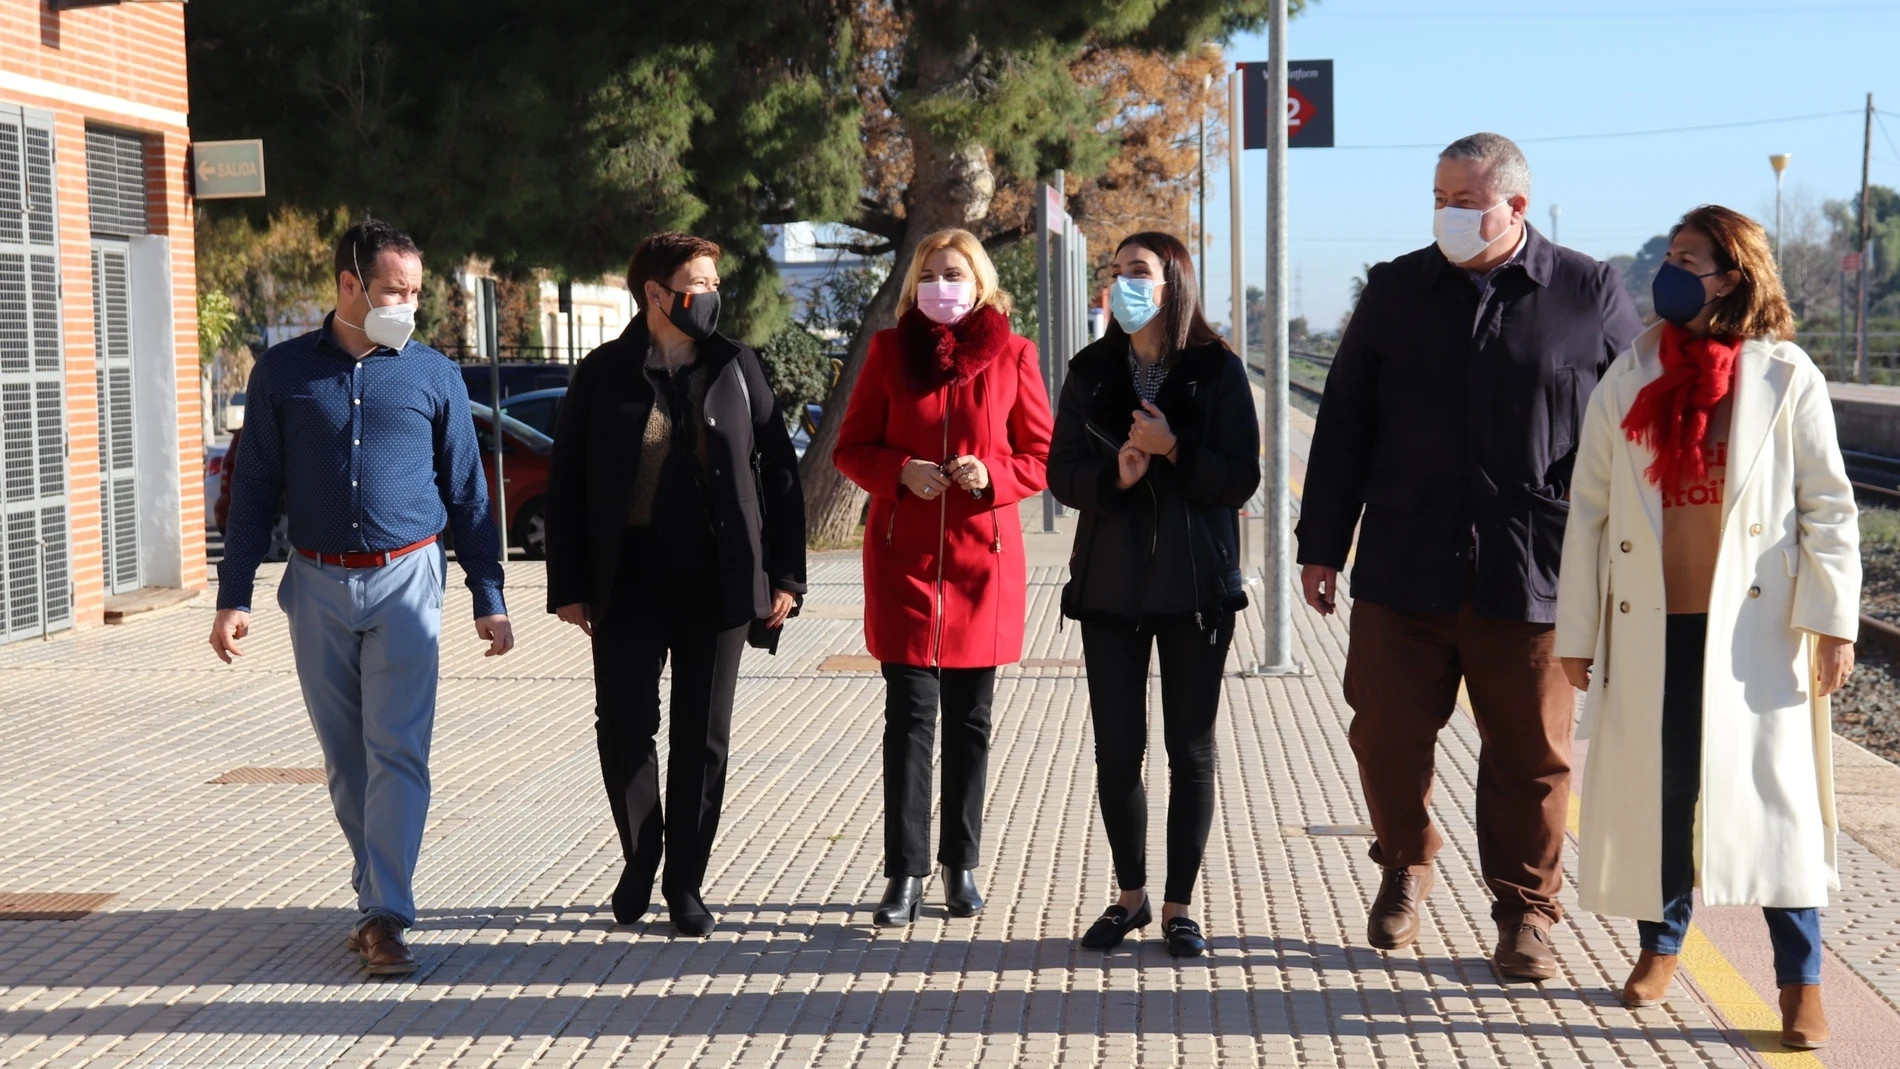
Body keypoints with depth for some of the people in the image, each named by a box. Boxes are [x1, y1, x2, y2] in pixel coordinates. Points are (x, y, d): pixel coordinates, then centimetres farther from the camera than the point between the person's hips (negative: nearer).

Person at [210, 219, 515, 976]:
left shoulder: (433, 374, 3)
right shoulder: (284, 372, 3)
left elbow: (467, 493, 8)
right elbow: (254, 490, 6)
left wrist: (488, 599, 5)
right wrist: (232, 598, 1)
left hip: (406, 580, -1)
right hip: (318, 586, 1)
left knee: (397, 752, -9)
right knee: (345, 760, 8)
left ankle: (385, 914, -8)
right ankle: (376, 897, 20)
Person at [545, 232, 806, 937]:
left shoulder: (736, 368, 5)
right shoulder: (604, 375, 1)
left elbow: (779, 474, 7)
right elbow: (565, 484, 4)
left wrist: (784, 576, 1)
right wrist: (569, 586, -1)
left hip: (716, 584, 1)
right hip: (628, 581, -1)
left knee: (704, 734, 5)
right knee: (624, 726, -1)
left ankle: (685, 881, 17)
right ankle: (640, 859, 22)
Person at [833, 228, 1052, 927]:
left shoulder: (1012, 355, 3)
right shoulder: (889, 350, 5)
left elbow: (1041, 456, 5)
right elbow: (851, 448, 6)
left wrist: (992, 474, -14)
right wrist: (901, 471, -13)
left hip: (983, 557, 1)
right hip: (903, 555, 0)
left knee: (969, 718, 7)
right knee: (909, 714, -4)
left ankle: (961, 867, 18)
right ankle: (905, 874, 0)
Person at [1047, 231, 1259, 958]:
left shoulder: (1217, 370, -3)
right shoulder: (1092, 372, 5)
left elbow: (1241, 479, -6)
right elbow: (1062, 473, 2)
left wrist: (1173, 450, -20)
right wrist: (1113, 475, -17)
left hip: (1195, 584, -2)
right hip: (1110, 584, 2)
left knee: (1191, 749, 4)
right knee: (1116, 748, 4)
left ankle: (1178, 905, 15)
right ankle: (1130, 895, 21)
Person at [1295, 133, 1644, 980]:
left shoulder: (1591, 295, 2)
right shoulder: (1395, 291, 8)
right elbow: (1343, 425, 10)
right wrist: (1322, 544, 7)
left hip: (1534, 576, -2)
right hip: (1405, 570, 2)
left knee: (1530, 753, 5)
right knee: (1386, 736, 6)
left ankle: (1527, 910, 22)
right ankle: (1405, 867, 32)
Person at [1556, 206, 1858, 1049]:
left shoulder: (1785, 377, -1)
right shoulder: (1627, 381, 6)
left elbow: (1827, 506, 0)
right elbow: (1589, 509, 7)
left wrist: (1832, 617, -7)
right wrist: (1577, 631, 6)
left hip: (1755, 624, -3)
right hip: (1648, 625, 3)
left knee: (1771, 786, -4)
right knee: (1653, 788, 7)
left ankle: (1801, 981, 4)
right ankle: (1660, 944, 28)